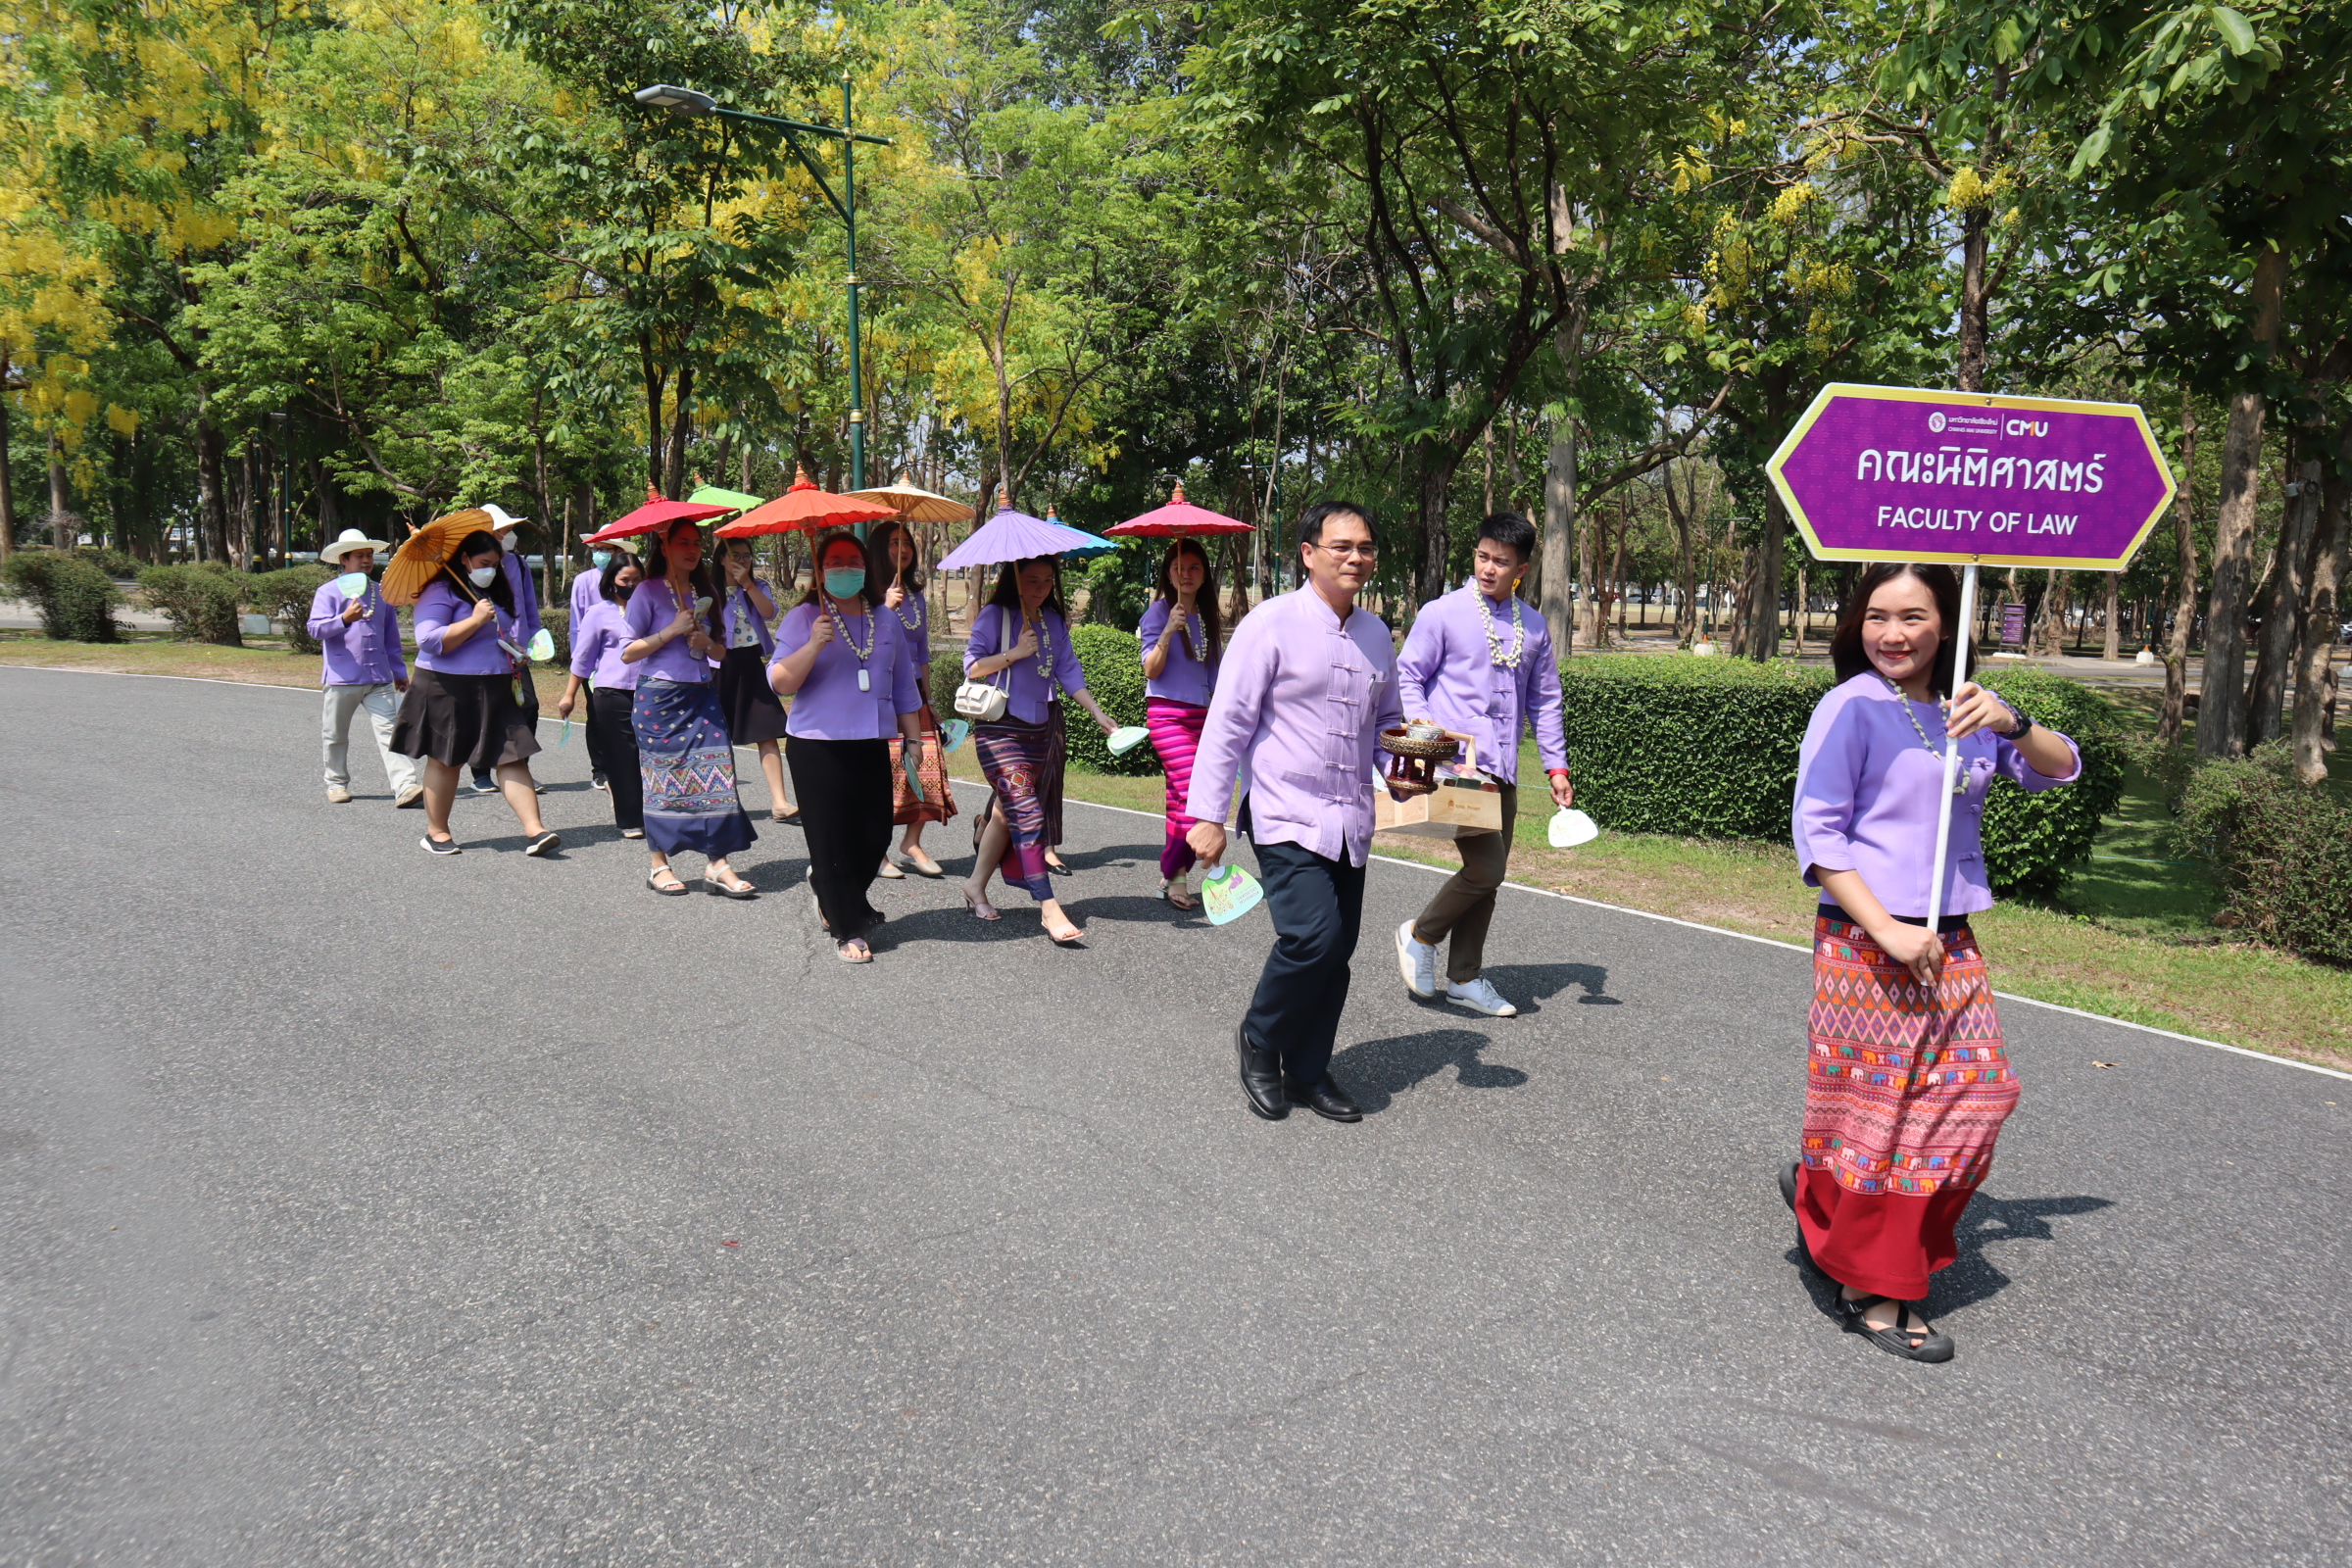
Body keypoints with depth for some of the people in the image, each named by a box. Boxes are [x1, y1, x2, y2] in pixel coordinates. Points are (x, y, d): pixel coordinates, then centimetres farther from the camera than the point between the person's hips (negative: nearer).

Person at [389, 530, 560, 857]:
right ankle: (436, 831, 20)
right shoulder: (440, 592, -7)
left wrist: (518, 653, 14)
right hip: (448, 689, -5)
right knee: (445, 760, 6)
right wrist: (476, 620, -21)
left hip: (497, 691, 5)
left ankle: (534, 830, -13)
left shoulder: (500, 591, 16)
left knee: (511, 757, -6)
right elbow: (429, 640, -20)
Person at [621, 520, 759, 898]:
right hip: (659, 696, -4)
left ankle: (718, 865, -7)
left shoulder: (706, 592, 13)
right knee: (663, 780, 0)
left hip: (702, 695, 4)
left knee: (715, 773, -7)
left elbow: (721, 647, 20)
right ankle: (659, 865, 13)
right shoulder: (648, 591, -2)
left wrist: (707, 643, -3)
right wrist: (673, 631, -15)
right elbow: (628, 653, -7)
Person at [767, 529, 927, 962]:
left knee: (876, 835, 5)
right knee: (832, 838, -3)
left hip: (872, 745, 5)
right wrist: (814, 645, -22)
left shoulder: (886, 621, 15)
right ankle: (848, 931, 7)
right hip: (818, 747, -4)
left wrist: (913, 736, 17)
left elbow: (903, 685, 20)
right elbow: (780, 682, -10)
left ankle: (829, 890, 34)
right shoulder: (804, 618, -1)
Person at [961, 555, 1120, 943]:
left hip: (1039, 729, 6)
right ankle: (1048, 906, -19)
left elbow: (1068, 671, 12)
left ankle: (976, 886, 26)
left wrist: (1097, 712, 5)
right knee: (1027, 811, -16)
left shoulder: (1054, 621, 12)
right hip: (999, 726, -6)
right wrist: (1015, 653, -17)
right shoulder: (994, 616, -4)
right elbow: (972, 666, -8)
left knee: (1007, 810, 10)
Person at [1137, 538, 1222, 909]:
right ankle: (1174, 876, -3)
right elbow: (1151, 671, -11)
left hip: (1200, 715, 6)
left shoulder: (1208, 616, 14)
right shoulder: (1159, 611, -4)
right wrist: (1167, 633, -24)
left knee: (1181, 797, 4)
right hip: (1167, 714, -6)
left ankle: (1170, 877, 11)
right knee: (1195, 795, -16)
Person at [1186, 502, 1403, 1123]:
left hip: (1351, 823, 6)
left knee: (1337, 950, 6)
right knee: (1314, 937, -18)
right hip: (1288, 819, -6)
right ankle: (1259, 1040, 10)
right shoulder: (1272, 623, -7)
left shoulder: (1376, 634, 13)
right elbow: (1227, 722, -7)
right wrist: (1208, 815, -11)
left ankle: (1308, 1073, 24)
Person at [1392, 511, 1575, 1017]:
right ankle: (1420, 934, 10)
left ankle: (1464, 978, 22)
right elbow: (1408, 677, 0)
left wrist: (1556, 766, 14)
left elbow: (1544, 700, 19)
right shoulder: (1442, 614, -2)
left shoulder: (1534, 627, 13)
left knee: (1488, 877, 9)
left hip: (1503, 771, 6)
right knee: (1486, 867, -14)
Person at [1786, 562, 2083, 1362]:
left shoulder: (1965, 710, 10)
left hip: (1950, 941, 7)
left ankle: (1822, 1189, 32)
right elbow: (1816, 832, -14)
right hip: (1868, 939, -7)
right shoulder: (1852, 708, -10)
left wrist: (2010, 724, -13)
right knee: (1883, 1107, 1)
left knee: (1972, 1093, 11)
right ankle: (1876, 1294, 17)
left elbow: (2060, 769, 8)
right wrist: (1887, 929, -20)